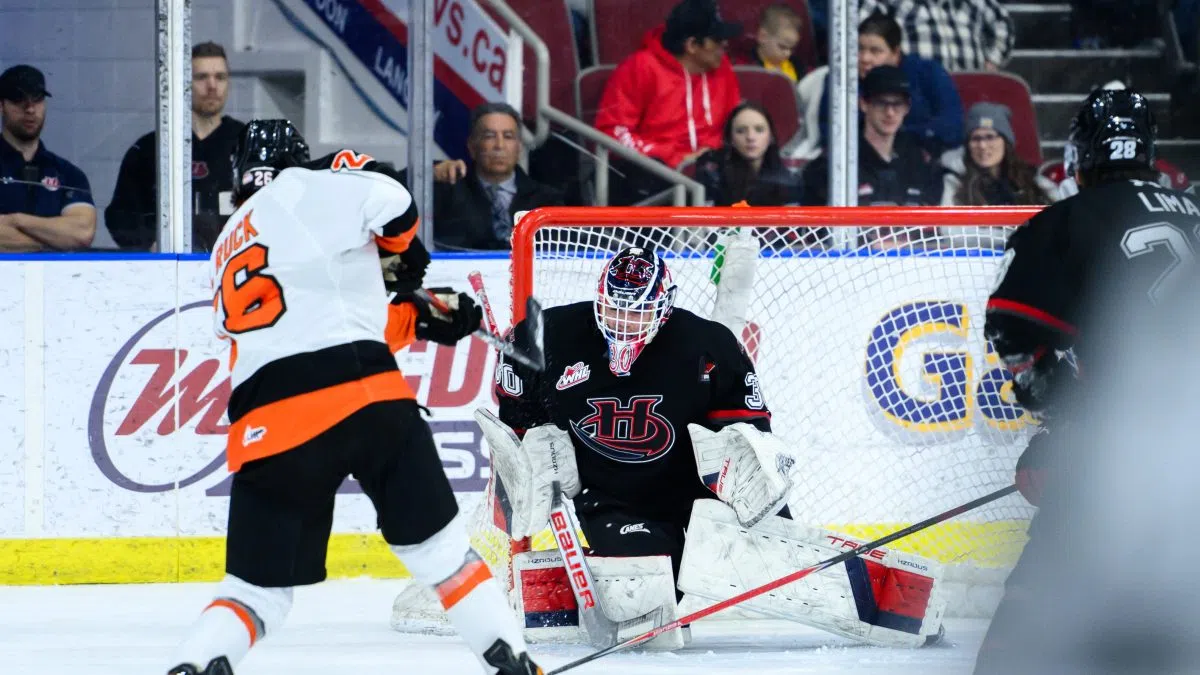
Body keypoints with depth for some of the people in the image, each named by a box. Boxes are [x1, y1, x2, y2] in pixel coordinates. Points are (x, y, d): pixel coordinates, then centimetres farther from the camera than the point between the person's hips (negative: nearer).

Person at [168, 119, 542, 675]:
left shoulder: (227, 251, 28)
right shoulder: (308, 188, 7)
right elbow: (389, 205, -10)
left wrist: (421, 319, 26)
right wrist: (403, 251, 12)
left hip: (266, 428, 4)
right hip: (364, 397, -4)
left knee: (259, 587, 9)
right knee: (439, 545, 11)